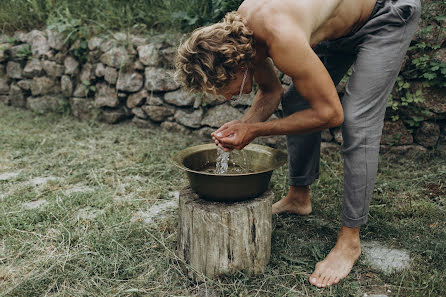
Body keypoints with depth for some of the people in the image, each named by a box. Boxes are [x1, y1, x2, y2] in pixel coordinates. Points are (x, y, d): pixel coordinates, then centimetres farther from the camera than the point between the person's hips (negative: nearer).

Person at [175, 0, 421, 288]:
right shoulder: (236, 35, -15)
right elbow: (271, 91, 1)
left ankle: (350, 239, -5)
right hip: (340, 25, 8)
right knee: (296, 101, 7)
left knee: (358, 122, -18)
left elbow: (330, 113, -32)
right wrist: (243, 124, -18)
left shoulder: (283, 40, -41)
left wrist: (256, 130, -28)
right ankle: (299, 197, 26)